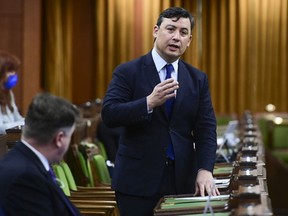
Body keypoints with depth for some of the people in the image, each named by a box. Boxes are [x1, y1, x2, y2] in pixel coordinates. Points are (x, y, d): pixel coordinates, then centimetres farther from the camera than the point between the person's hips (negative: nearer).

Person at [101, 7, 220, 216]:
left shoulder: (198, 79, 9)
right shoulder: (128, 72, -2)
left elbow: (206, 128, 3)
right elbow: (109, 115, -12)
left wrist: (205, 170, -11)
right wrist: (149, 102, -24)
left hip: (183, 181, 3)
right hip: (138, 179, -3)